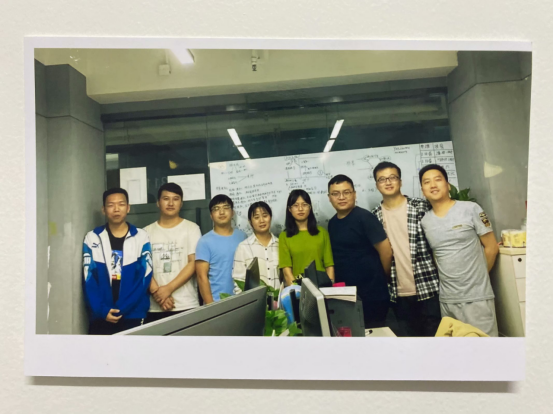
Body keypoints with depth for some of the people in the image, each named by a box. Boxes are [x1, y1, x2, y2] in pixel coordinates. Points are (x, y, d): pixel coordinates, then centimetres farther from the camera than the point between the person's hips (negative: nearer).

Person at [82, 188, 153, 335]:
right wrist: (102, 310, -11)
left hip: (133, 315, -1)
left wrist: (121, 309, -11)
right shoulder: (92, 238, 3)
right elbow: (89, 280, 0)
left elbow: (145, 278, -5)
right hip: (101, 316, 1)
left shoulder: (141, 237, -1)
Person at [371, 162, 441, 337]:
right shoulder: (374, 217, 3)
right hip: (398, 293, 2)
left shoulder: (422, 207, -3)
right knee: (407, 334, 14)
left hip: (428, 287, -2)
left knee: (435, 334, 7)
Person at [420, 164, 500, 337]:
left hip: (477, 297, -3)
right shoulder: (424, 222, 3)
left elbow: (492, 248, 0)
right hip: (446, 300, 4)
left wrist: (478, 277, 7)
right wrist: (449, 280, 4)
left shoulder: (470, 209, -6)